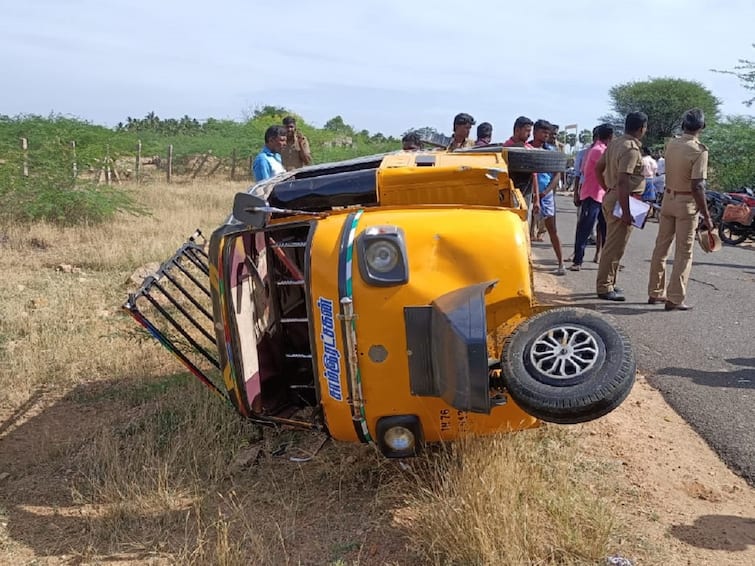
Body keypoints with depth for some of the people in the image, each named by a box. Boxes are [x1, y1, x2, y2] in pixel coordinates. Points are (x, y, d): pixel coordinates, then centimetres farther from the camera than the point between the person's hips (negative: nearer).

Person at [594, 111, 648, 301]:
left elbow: (598, 168, 16)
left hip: (611, 197, 10)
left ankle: (607, 283, 27)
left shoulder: (615, 143, 10)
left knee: (612, 244, 18)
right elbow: (623, 181, -25)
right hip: (621, 200, -10)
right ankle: (605, 287, 3)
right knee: (615, 246, -3)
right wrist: (626, 212, -24)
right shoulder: (631, 149, -18)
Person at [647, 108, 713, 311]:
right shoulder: (699, 151, -16)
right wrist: (706, 215, -14)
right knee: (684, 252, 1)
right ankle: (675, 299, 2)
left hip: (668, 199, 6)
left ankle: (655, 292, 22)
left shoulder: (671, 145, 2)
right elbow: (697, 186, -19)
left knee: (661, 247, 13)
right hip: (687, 203, -6)